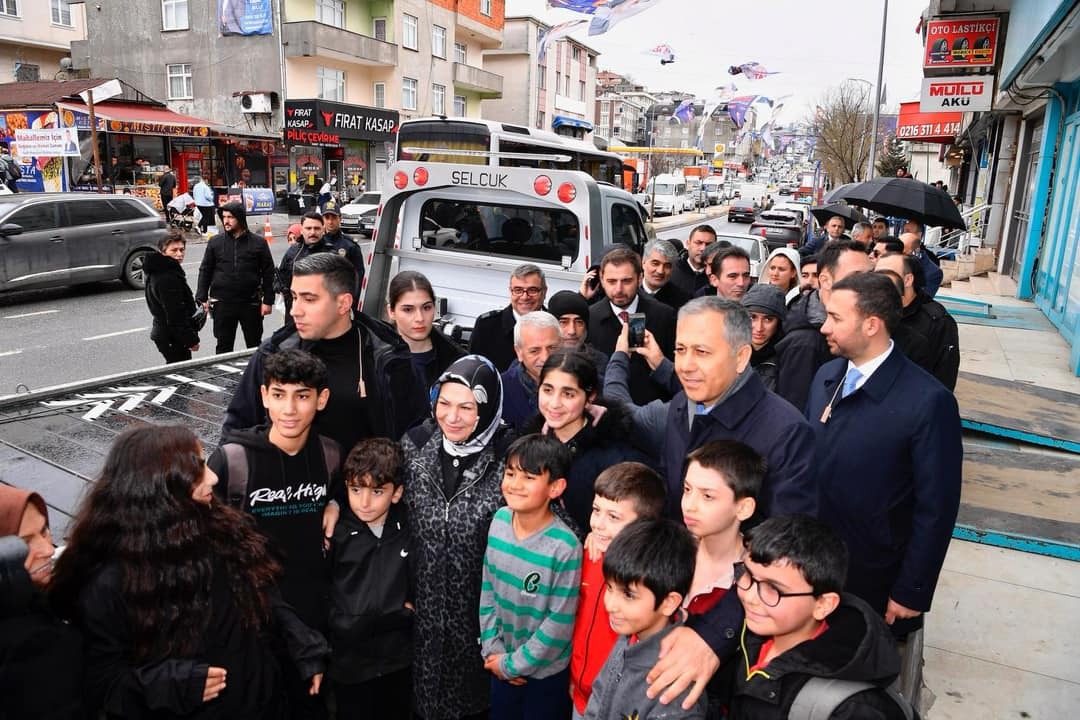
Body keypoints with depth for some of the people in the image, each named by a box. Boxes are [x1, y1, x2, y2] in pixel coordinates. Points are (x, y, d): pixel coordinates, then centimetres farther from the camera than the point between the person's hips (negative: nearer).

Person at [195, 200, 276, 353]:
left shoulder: (258, 243, -1)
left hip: (251, 303, -1)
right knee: (223, 346, 10)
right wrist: (202, 299, 0)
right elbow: (205, 271, 6)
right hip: (222, 303, 1)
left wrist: (268, 301, -4)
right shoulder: (215, 242, 3)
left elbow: (268, 273, 0)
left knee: (254, 345, 10)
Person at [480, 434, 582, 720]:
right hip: (501, 664, 5)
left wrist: (513, 664, -11)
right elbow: (488, 588, 0)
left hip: (546, 670, -5)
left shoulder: (564, 547, -27)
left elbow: (560, 623, -20)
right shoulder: (499, 520, -10)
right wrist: (492, 649, -3)